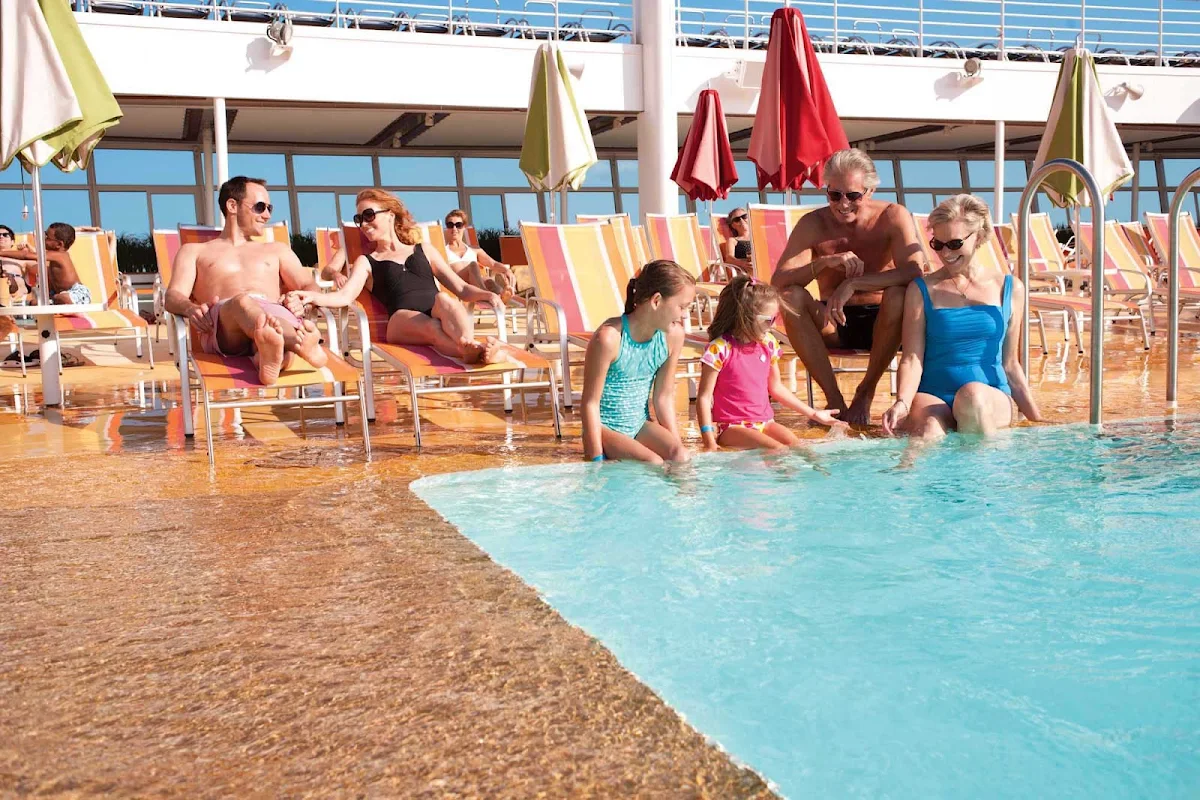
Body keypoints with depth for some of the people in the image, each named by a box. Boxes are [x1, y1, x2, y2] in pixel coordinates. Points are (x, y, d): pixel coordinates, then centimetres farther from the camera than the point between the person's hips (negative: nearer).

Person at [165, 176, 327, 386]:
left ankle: (270, 357, -74)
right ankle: (303, 344, -70)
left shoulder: (278, 249, 37)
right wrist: (190, 308, -13)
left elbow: (310, 286, 22)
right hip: (222, 326, -2)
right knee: (243, 301, -42)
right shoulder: (194, 251, 31)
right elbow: (173, 297, 14)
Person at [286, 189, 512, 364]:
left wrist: (487, 294, 1)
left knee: (443, 299, -35)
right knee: (432, 328, -38)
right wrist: (312, 296, -15)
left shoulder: (424, 251, 31)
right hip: (403, 320, -2)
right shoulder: (366, 262, 26)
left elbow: (462, 289, 23)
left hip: (441, 312, 2)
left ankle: (470, 346, -63)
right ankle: (479, 351, -65)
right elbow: (345, 296, 6)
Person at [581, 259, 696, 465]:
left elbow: (664, 397, 4)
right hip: (605, 428, -5)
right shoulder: (609, 338, -22)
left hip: (640, 424, 5)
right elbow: (591, 402, -17)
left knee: (681, 457, -21)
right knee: (653, 463, -27)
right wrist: (597, 459, -18)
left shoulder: (673, 335, -5)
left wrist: (677, 445, 1)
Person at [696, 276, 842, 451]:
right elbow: (704, 397, -11)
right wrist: (709, 440, -19)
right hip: (731, 427, -6)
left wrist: (813, 414, 23)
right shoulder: (719, 348, -13)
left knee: (795, 445, -20)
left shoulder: (768, 344, 6)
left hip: (764, 422, 6)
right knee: (777, 449, -28)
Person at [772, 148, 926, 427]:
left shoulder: (893, 217, -9)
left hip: (880, 323, -1)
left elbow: (915, 271, -26)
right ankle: (834, 400, -21)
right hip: (832, 323, 1)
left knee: (900, 294, -33)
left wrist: (853, 283, -35)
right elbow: (778, 282, -17)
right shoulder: (813, 224, -6)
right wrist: (825, 262, -34)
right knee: (790, 296, -26)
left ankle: (866, 392, -13)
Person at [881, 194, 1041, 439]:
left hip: (992, 400, 3)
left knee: (973, 394, -35)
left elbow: (1010, 364, 16)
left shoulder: (1010, 289, 13)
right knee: (928, 430, -38)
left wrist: (1038, 419, 11)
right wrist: (902, 403, -20)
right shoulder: (922, 290, 8)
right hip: (933, 396, -2)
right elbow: (912, 358, -1)